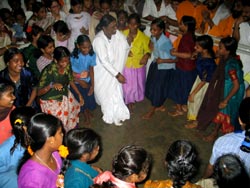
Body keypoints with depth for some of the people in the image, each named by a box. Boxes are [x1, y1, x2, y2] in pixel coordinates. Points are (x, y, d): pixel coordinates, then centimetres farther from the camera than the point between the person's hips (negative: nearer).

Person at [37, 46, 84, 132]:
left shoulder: (67, 66, -15)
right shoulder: (48, 71, -31)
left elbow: (70, 80, 5)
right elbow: (39, 92, -26)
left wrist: (79, 94, 3)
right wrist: (51, 85, -42)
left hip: (64, 95, 6)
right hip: (51, 101, -6)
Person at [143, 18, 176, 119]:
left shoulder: (166, 42, -31)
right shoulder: (154, 38, -10)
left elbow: (176, 58, -25)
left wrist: (162, 60, -25)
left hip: (165, 68, -8)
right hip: (156, 65, 8)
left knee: (158, 89, 8)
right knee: (152, 86, 19)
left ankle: (152, 110, 30)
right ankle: (160, 106, 42)